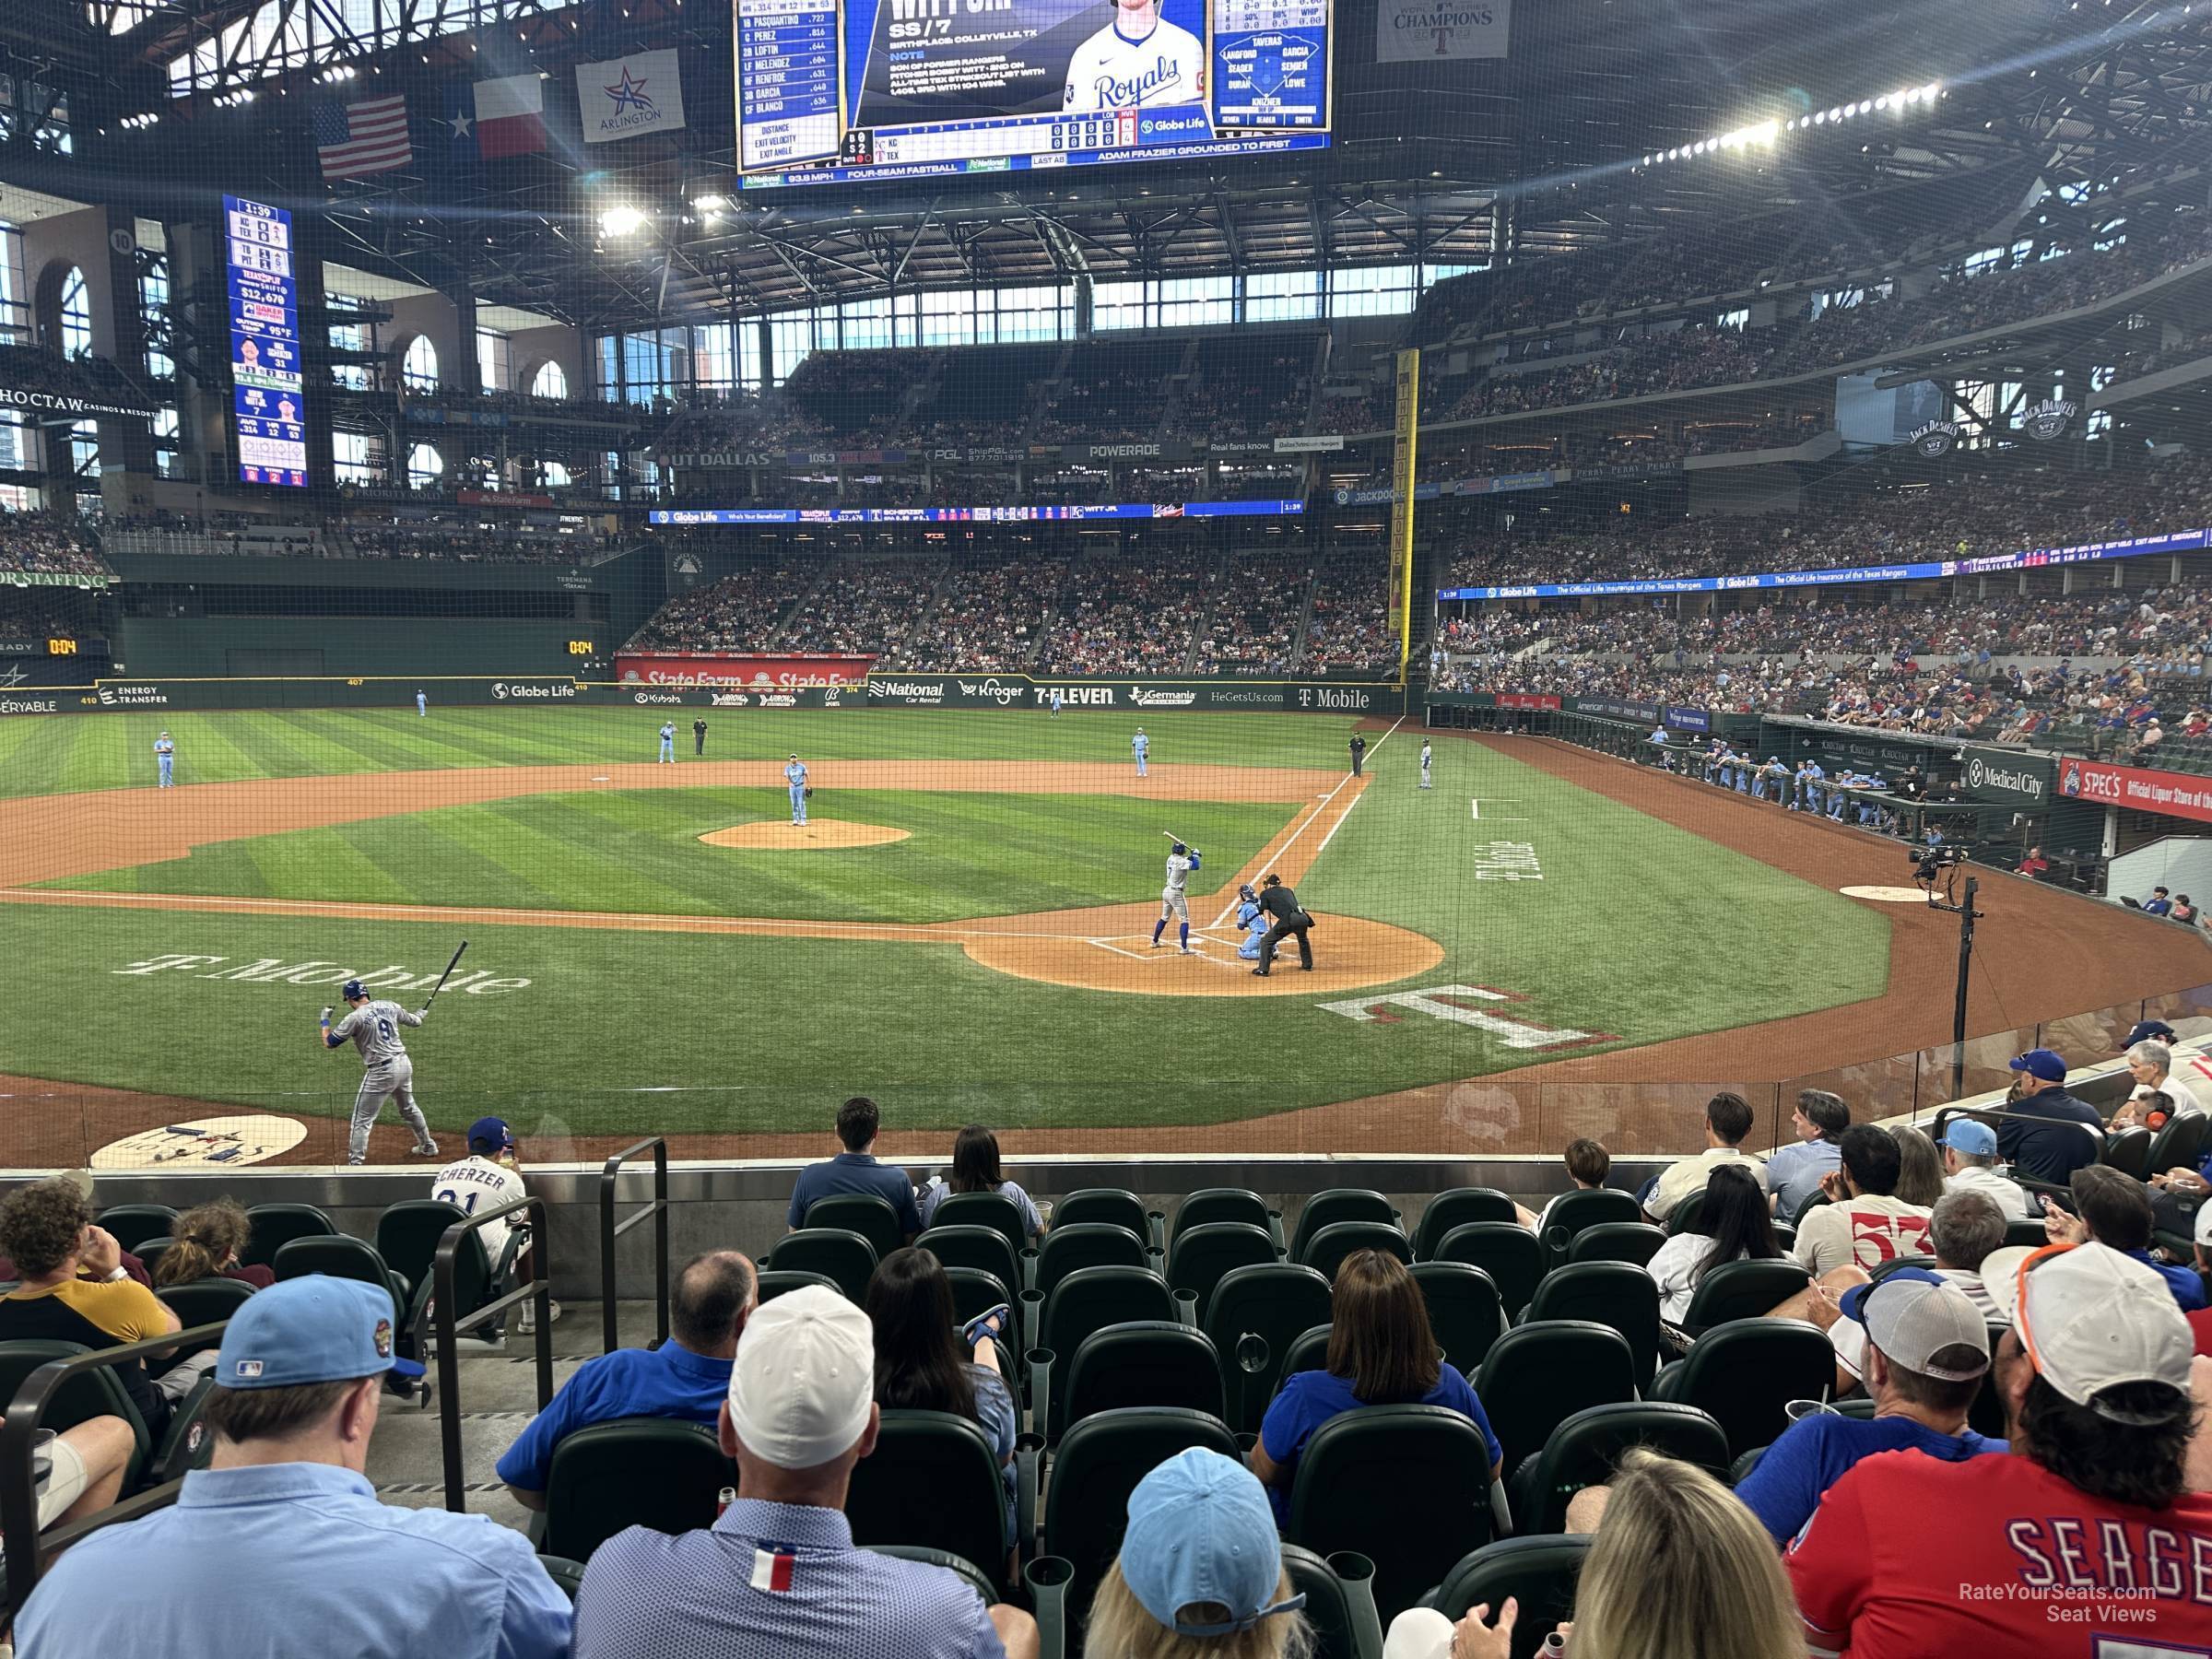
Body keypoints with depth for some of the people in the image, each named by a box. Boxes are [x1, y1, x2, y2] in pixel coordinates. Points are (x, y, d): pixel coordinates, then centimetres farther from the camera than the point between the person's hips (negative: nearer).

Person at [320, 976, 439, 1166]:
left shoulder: (355, 1017, -14)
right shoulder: (389, 1006, 4)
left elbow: (328, 1042, -6)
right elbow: (412, 1020, 22)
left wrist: (325, 1020, 11)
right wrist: (419, 1017, 46)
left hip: (381, 1072, -7)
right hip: (404, 1064, 7)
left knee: (362, 1120, 3)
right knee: (409, 1108, 27)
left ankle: (355, 1163, 1)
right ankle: (428, 1147, 41)